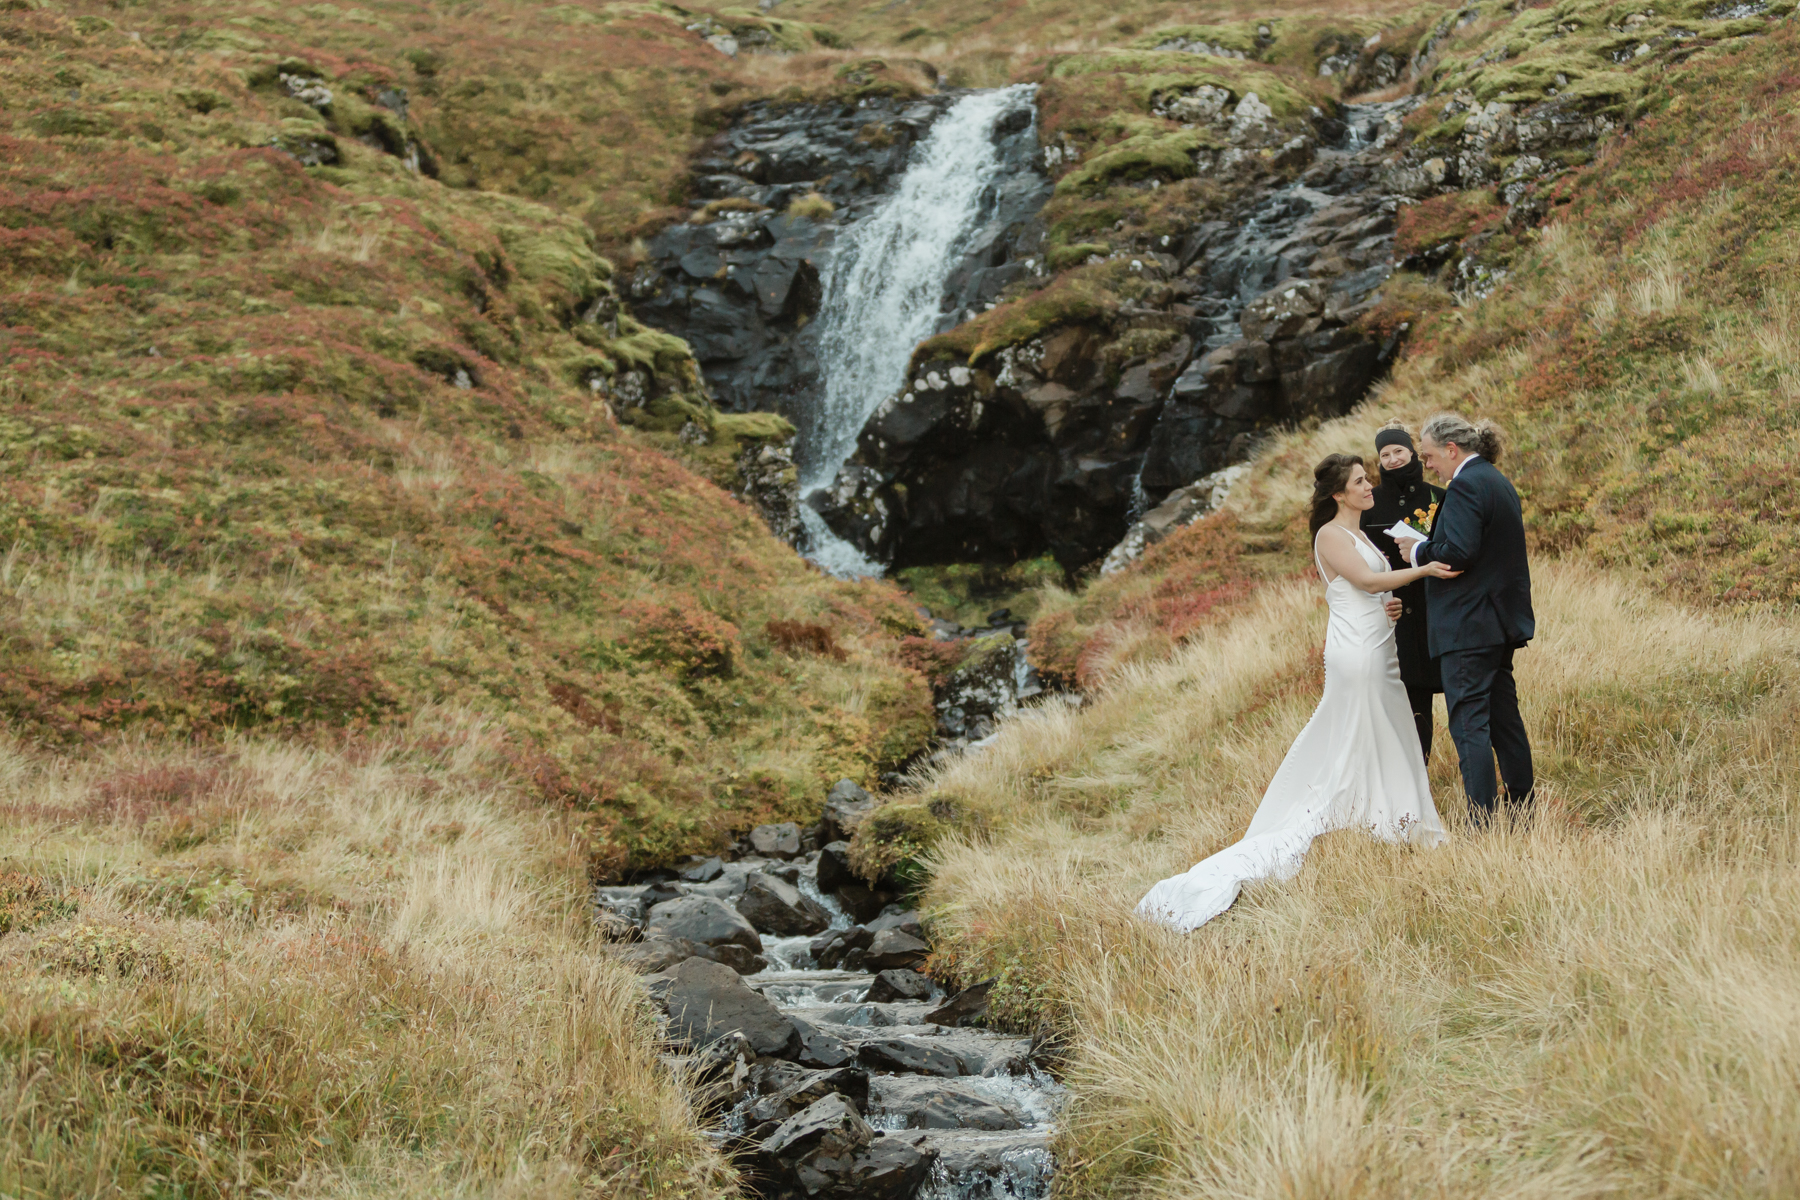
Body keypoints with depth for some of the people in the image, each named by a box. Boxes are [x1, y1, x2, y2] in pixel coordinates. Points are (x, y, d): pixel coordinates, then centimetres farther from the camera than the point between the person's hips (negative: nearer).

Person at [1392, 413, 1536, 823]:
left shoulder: (1465, 486, -15)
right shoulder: (1499, 482, 16)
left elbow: (1457, 553, -24)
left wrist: (1419, 551, -7)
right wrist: (1430, 544, 15)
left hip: (1468, 627, -10)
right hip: (1503, 620, 10)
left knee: (1469, 724, -8)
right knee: (1505, 718, 15)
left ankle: (1483, 823, -11)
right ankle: (1524, 813, 20)